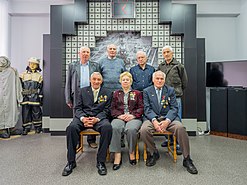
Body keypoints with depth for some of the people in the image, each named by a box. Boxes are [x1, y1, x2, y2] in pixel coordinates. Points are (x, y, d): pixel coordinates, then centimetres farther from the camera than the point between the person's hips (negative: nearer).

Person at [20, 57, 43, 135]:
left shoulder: (39, 75, 6)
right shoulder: (23, 74, 8)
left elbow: (40, 88, 5)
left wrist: (40, 97, 1)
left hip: (35, 97, -1)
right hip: (25, 97, 1)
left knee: (36, 112, 4)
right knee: (25, 113, 3)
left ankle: (38, 127, 18)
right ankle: (26, 128, 15)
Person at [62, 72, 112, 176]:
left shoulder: (107, 93, 12)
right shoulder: (82, 91, 16)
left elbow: (106, 110, 4)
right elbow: (77, 108, 8)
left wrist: (96, 119, -16)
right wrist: (83, 118, -14)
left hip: (99, 117, -1)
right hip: (83, 117, 1)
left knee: (107, 127, -34)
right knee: (71, 127, -30)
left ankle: (101, 162, -20)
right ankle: (71, 162, -13)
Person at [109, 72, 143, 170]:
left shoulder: (137, 93, 20)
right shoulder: (116, 93, 24)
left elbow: (141, 107, 9)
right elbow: (112, 108, 14)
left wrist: (133, 115, -9)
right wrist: (119, 115, -6)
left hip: (134, 117, -1)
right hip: (119, 117, 1)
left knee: (131, 129, -36)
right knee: (114, 128, -34)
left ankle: (131, 152, -12)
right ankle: (117, 155, -27)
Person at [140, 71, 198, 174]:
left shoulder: (170, 90, 13)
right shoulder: (147, 91, 11)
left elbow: (174, 108, 3)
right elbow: (147, 108, 1)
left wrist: (167, 121, -16)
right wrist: (154, 121, -18)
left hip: (169, 118, 0)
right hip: (153, 118, 0)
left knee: (180, 128, -30)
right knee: (144, 130, -30)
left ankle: (187, 159, -11)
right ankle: (153, 153, -2)